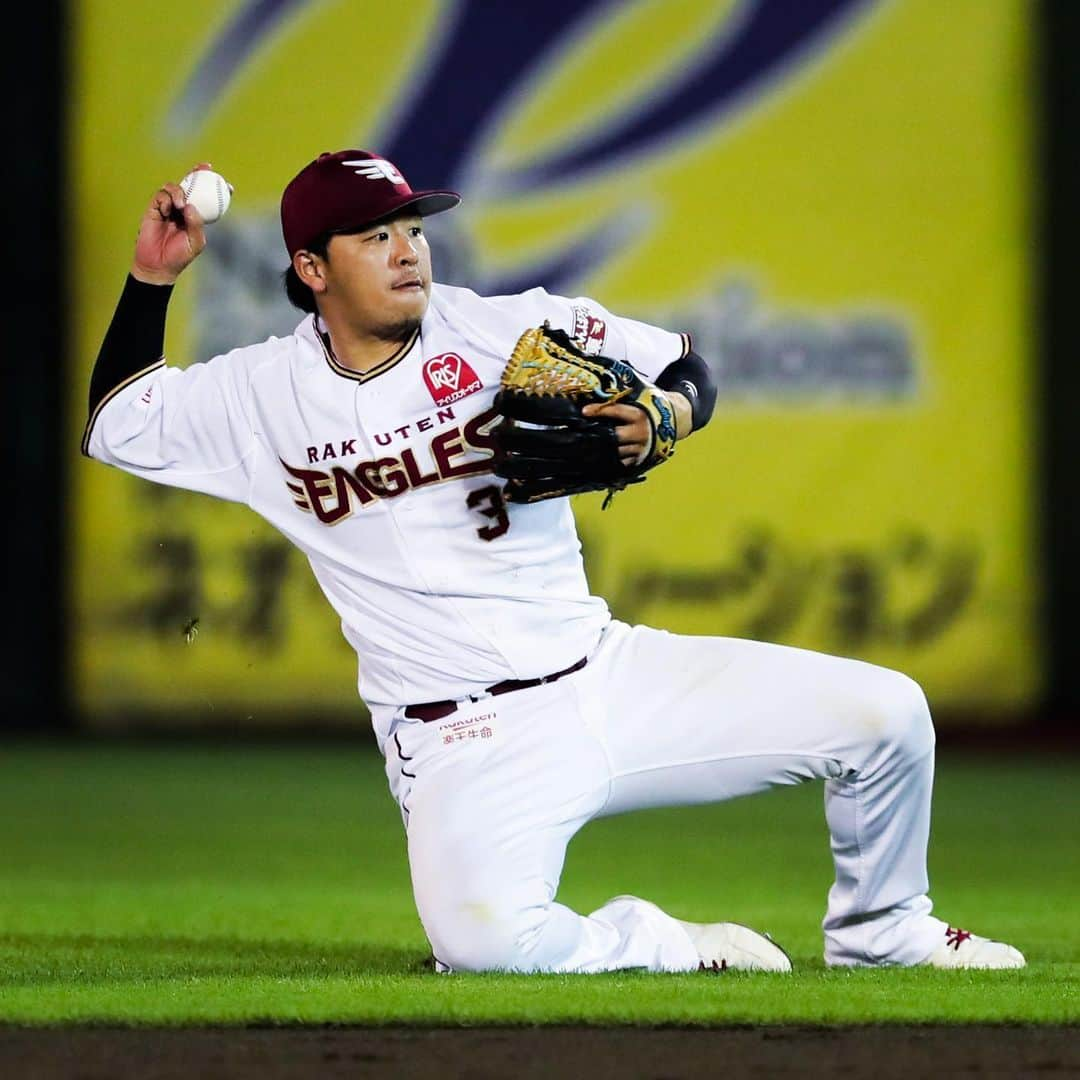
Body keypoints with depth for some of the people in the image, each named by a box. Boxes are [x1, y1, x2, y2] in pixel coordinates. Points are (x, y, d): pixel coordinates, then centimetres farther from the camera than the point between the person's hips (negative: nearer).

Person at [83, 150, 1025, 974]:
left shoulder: (510, 330, 3)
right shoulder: (265, 393, 3)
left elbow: (687, 365, 9)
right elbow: (116, 427, 14)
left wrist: (660, 420, -13)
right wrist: (153, 279, 4)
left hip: (610, 673, 3)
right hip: (464, 738, -3)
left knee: (886, 712, -8)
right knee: (481, 937, -36)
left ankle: (879, 933, 19)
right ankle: (663, 945, -4)